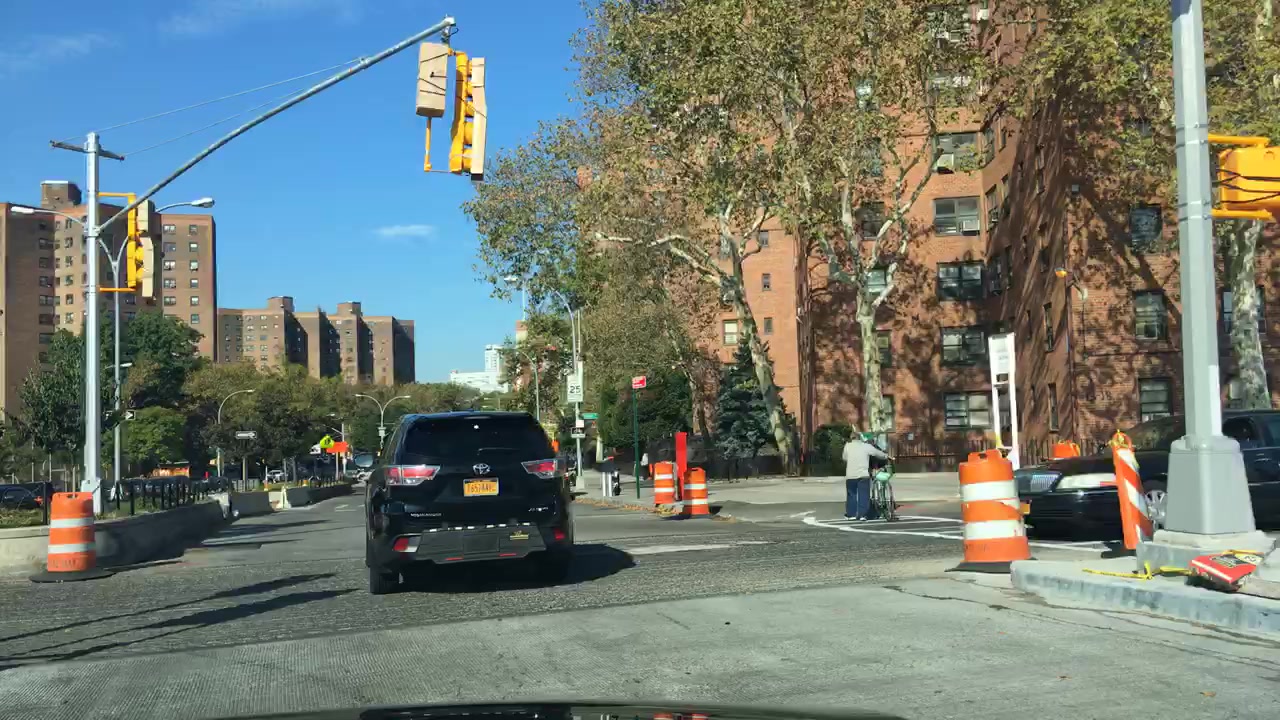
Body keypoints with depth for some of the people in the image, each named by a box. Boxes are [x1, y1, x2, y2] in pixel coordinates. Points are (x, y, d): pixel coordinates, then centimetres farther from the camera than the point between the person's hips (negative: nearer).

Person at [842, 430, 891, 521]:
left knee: (851, 495, 10)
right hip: (863, 474, -1)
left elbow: (844, 457, 12)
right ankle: (862, 515, -2)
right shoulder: (866, 446, 3)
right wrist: (887, 457, 32)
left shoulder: (847, 446, 3)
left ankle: (851, 514, 11)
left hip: (851, 475, 1)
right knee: (863, 495, 2)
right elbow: (878, 453, 15)